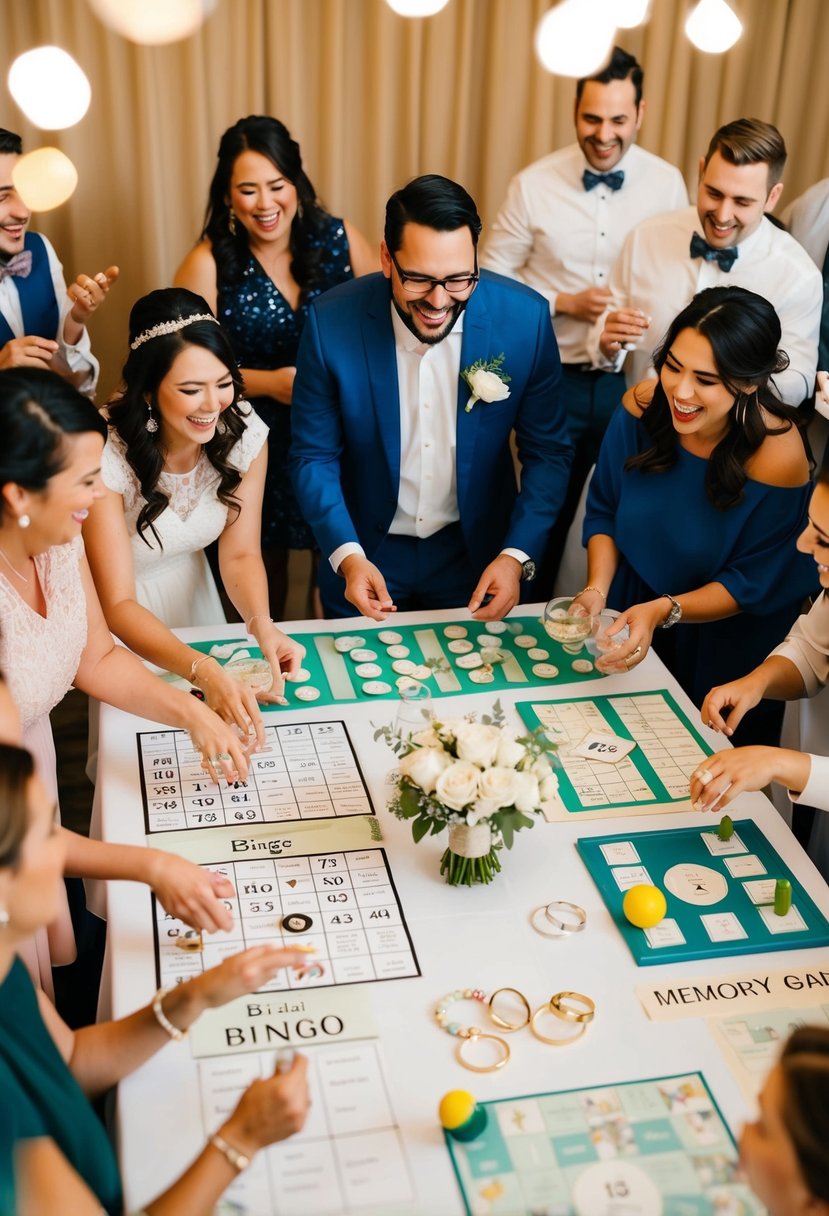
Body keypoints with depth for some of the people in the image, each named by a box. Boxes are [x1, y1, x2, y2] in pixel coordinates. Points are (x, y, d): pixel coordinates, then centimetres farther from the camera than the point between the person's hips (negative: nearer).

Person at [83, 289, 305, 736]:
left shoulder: (244, 431, -18)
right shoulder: (108, 456, -32)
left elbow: (240, 553, -12)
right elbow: (119, 604, -31)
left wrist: (263, 627, -32)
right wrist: (203, 670, -47)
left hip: (192, 596, 5)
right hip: (123, 626, -4)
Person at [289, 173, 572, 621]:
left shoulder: (525, 318, -18)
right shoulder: (332, 322, -20)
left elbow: (547, 453, -8)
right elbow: (314, 457, -10)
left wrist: (517, 556, -20)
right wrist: (347, 556, -24)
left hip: (475, 552, 1)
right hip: (366, 552, 0)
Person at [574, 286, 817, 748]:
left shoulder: (777, 456, -29)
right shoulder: (644, 406, -20)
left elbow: (750, 587, -20)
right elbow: (605, 511, -5)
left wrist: (664, 612, -33)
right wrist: (597, 591, -20)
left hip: (719, 647, -3)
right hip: (628, 611, 3)